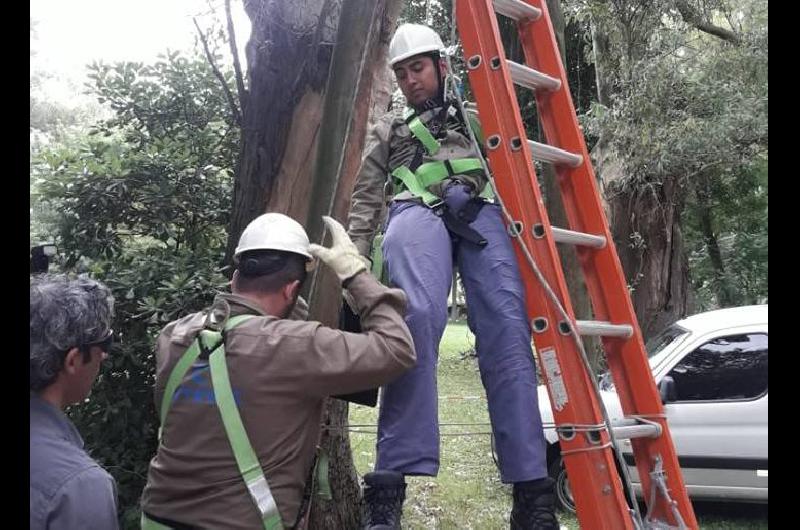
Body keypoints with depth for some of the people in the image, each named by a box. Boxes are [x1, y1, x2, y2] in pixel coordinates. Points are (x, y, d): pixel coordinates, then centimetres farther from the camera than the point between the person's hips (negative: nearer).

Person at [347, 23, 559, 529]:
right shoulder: (387, 131, 36)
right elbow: (365, 201, 24)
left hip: (481, 211, 1)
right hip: (416, 211, -1)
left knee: (507, 326, -25)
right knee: (417, 317, -33)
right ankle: (390, 485, -39)